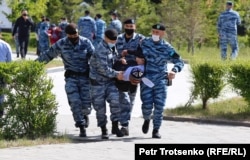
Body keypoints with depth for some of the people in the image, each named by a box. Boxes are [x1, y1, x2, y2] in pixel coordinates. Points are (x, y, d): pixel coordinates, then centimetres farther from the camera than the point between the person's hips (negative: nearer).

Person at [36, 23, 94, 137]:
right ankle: (82, 128, -4)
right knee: (75, 102, -12)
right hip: (71, 77, 0)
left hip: (85, 76, 0)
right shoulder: (61, 44, 2)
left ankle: (84, 115, 34)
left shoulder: (86, 42, 1)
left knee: (86, 105, -2)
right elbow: (48, 55, 10)